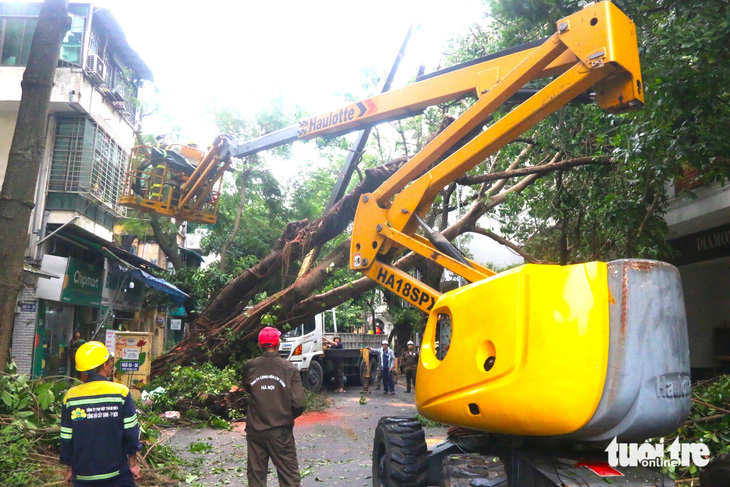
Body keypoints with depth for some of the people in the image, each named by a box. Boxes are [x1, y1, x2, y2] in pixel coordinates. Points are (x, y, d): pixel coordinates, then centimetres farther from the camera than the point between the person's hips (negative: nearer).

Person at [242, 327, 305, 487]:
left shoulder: (249, 367, -7)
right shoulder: (289, 368, -12)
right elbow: (298, 404, -14)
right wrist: (287, 417, 6)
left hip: (255, 430, 2)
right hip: (281, 431, -2)